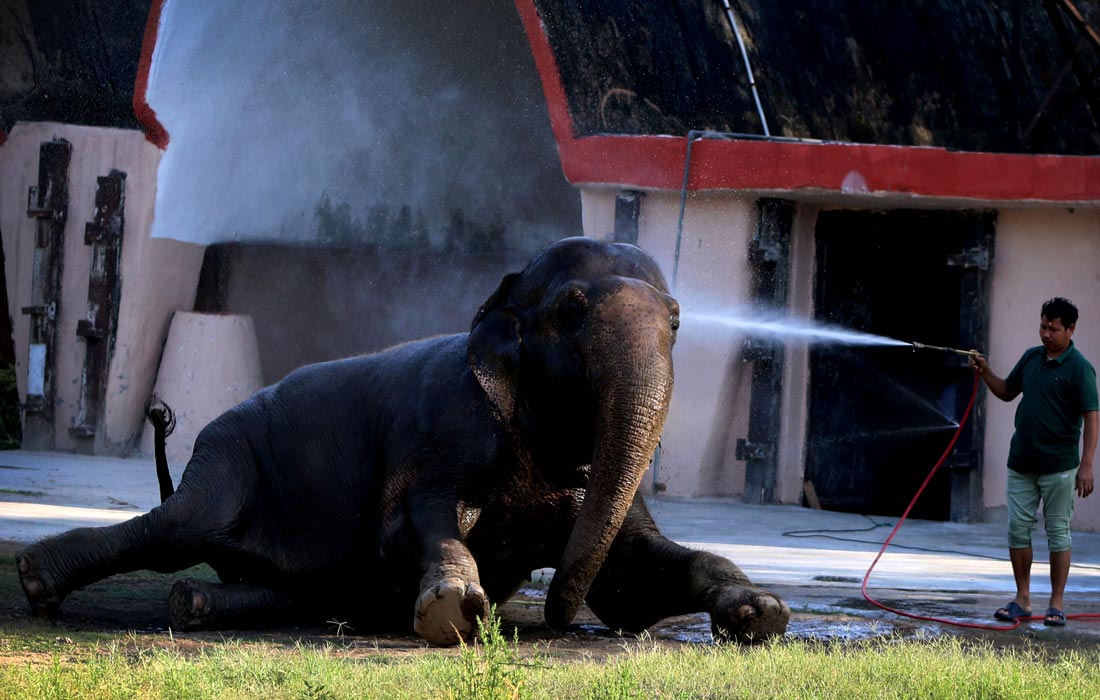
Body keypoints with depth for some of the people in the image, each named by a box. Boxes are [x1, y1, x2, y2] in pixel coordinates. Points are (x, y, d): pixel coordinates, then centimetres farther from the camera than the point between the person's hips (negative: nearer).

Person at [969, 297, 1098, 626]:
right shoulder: (1031, 358, 9)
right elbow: (1007, 391, 23)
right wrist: (985, 372, 3)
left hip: (1058, 467, -6)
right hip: (1022, 462, 6)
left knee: (1057, 532, 1)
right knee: (1018, 529, 5)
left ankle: (1056, 604, 7)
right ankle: (1022, 599, 14)